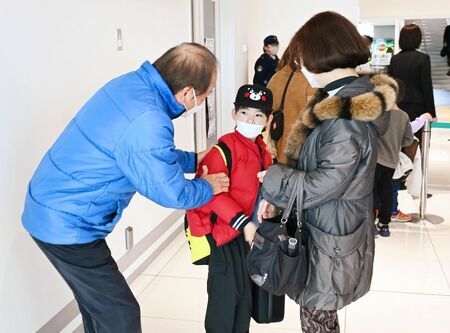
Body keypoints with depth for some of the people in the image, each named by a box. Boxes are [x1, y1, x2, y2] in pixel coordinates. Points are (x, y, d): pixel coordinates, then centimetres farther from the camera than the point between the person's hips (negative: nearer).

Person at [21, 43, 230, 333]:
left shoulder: (132, 82, -2)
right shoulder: (147, 124, -30)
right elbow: (172, 192, -17)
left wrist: (193, 159, 16)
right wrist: (208, 187, 1)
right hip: (68, 225, -10)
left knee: (97, 302, 24)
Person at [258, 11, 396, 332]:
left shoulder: (346, 117, -27)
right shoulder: (344, 99, 5)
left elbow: (320, 186, -25)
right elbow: (308, 163, 10)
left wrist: (270, 180, -11)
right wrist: (276, 195, 2)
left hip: (331, 238, -9)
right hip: (325, 228, 9)